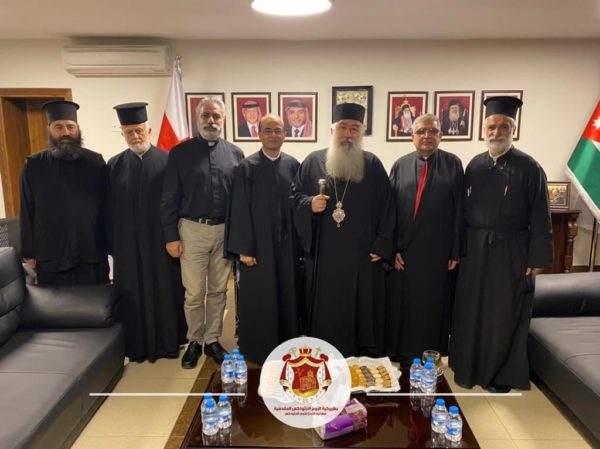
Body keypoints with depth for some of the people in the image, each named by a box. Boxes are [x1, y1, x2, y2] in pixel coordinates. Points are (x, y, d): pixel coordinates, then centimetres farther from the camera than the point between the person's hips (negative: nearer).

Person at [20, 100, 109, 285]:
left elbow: (107, 206, 2)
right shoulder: (34, 165, 1)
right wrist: (29, 253, 3)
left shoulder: (95, 162, 0)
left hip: (93, 253, 0)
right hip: (51, 256, 0)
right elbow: (27, 213, 4)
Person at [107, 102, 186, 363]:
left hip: (161, 240, -2)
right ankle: (139, 345, 27)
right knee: (134, 294, 11)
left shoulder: (166, 161, -3)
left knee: (165, 291, 9)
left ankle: (168, 342, 26)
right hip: (128, 242, 2)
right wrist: (112, 244, 2)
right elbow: (110, 209, 4)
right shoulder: (115, 165, 4)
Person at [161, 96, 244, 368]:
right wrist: (171, 236, -5)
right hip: (192, 230, -1)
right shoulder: (180, 152, 0)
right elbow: (169, 198, -1)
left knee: (218, 290, 13)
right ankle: (194, 341, 27)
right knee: (194, 292, 7)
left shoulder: (234, 153, 4)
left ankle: (212, 340, 29)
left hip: (225, 231, 2)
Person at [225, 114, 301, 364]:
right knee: (259, 299, 7)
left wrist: (300, 242, 2)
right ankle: (259, 350, 25)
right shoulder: (246, 167, -5)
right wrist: (244, 248, -11)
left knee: (287, 296, 12)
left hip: (287, 243, 3)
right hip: (258, 244, -3)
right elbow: (240, 210, -7)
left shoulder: (293, 165, 4)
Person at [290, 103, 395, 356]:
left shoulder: (372, 165, 4)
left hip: (362, 254, 0)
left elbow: (386, 207, 2)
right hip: (323, 253, 0)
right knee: (324, 310, 8)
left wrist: (381, 246, -3)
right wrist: (309, 204, -14)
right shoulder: (313, 161, 4)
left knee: (361, 309, 9)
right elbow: (294, 195, 9)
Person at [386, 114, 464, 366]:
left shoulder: (453, 164, 1)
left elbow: (459, 211, -2)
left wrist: (456, 251, -5)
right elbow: (390, 210, 2)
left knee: (433, 304, 10)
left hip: (438, 251, -1)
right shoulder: (400, 165, 4)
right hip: (405, 250, 1)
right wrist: (392, 249, -4)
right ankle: (403, 355, 28)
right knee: (403, 304, 11)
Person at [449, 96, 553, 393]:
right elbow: (464, 209, 5)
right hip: (474, 251, 4)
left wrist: (537, 259, -10)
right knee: (471, 313, 12)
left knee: (504, 317, 7)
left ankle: (501, 375, 25)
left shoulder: (528, 167, -6)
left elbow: (540, 219, -7)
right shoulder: (474, 166, 6)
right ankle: (469, 368, 29)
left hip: (511, 254, -3)